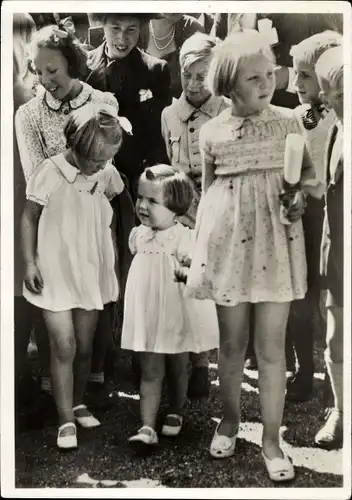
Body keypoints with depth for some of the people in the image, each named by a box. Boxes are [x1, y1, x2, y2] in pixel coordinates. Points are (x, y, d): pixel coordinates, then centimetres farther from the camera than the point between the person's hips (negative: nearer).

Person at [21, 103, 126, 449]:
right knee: (64, 346, -5)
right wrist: (30, 262, -8)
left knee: (84, 346, 12)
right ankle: (66, 420, 7)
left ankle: (78, 403, 33)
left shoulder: (106, 174, -5)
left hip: (91, 273, 4)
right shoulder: (50, 173, -16)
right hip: (55, 273, -4)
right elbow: (29, 218, -6)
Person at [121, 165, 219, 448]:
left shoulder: (184, 238, -13)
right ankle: (147, 427, -2)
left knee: (177, 369, 15)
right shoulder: (138, 235, 2)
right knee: (150, 372, 1)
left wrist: (187, 271, -37)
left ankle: (175, 415, 35)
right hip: (148, 316, 3)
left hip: (178, 316, -3)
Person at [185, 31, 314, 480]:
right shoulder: (212, 132, 0)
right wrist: (199, 246, 9)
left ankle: (271, 439, 16)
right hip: (228, 243, 0)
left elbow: (309, 170, 11)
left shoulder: (288, 122, -1)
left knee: (271, 347, 2)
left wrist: (301, 194, -11)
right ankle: (229, 419, 34)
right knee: (232, 342, 12)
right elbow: (207, 193, 9)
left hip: (276, 243, 0)